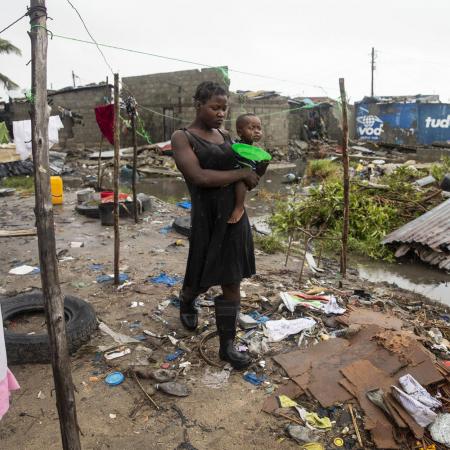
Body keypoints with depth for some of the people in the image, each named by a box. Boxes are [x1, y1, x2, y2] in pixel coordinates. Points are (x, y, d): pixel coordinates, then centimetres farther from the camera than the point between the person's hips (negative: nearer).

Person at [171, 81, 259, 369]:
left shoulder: (226, 136, 11)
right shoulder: (182, 138, -7)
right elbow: (199, 176, -19)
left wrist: (251, 177, 2)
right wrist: (241, 173, -14)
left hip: (235, 216, 5)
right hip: (207, 216, -5)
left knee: (232, 281, 7)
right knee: (203, 277, 13)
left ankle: (228, 345, 19)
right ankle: (187, 304, 48)